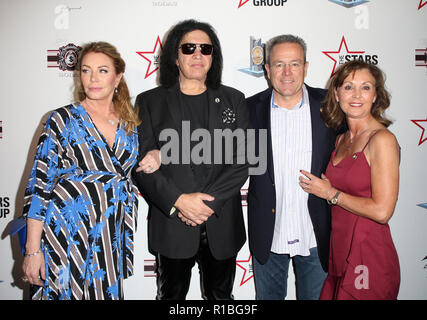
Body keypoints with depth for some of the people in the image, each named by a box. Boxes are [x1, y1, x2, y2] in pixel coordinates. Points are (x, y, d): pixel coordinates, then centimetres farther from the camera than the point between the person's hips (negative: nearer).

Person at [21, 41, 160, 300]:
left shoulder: (131, 123, 5)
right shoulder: (63, 120, -6)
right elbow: (39, 186, -7)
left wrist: (152, 160, -3)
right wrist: (33, 250, -11)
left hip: (112, 238, 3)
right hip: (67, 238, -3)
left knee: (106, 293, 11)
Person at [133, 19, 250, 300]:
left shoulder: (233, 100, 6)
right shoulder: (150, 102, 2)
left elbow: (243, 161, -2)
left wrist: (209, 201, -13)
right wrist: (179, 200, -17)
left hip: (222, 226, 1)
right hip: (171, 225, -1)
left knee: (220, 295, 17)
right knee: (171, 295, 17)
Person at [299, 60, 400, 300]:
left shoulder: (382, 139, -15)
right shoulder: (342, 140, 9)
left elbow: (382, 211, -20)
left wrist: (330, 193, -12)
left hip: (369, 259, -7)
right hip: (340, 253, 7)